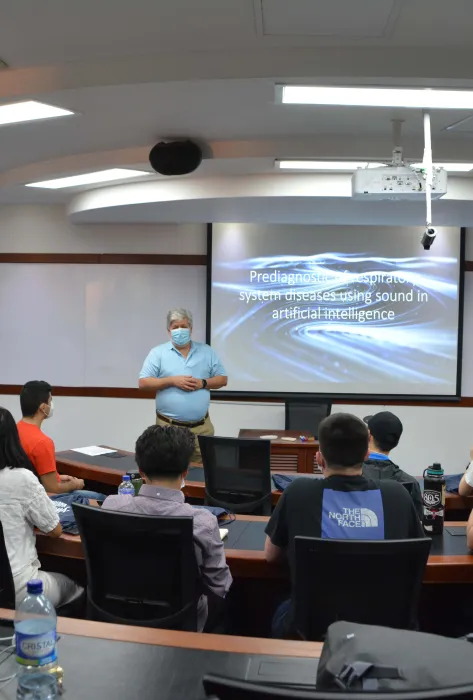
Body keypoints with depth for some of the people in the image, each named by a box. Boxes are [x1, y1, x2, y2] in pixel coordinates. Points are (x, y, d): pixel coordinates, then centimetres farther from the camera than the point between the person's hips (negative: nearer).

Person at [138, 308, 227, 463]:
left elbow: (222, 379, 10)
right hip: (169, 427, -2)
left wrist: (203, 383, -9)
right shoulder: (158, 353, 2)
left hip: (202, 427, 2)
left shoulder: (206, 351, 9)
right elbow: (143, 383, -4)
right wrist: (172, 381, -14)